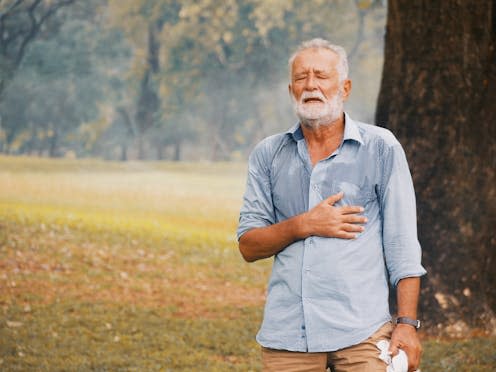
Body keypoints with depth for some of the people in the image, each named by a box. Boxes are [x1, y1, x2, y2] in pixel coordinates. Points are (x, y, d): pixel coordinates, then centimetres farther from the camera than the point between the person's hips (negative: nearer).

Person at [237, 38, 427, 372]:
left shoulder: (381, 148, 3)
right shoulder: (268, 154, 11)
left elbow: (402, 245, 1)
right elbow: (249, 246, 9)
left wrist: (407, 322, -7)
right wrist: (303, 225, -8)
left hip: (361, 332, -2)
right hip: (286, 331, 2)